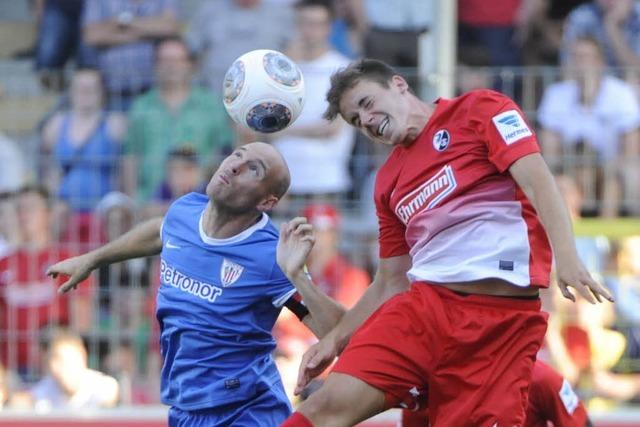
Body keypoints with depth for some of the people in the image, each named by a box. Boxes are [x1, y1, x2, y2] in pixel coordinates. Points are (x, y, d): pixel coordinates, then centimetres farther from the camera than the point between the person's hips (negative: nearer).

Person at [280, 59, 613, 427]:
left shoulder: (480, 109, 5)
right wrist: (335, 339, 18)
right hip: (424, 305, 5)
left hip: (503, 317, -5)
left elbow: (537, 181, -9)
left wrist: (566, 257, -24)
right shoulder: (389, 182, 22)